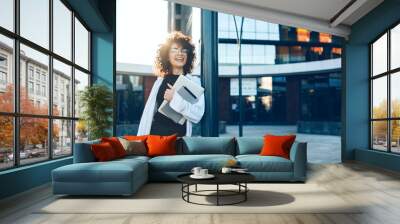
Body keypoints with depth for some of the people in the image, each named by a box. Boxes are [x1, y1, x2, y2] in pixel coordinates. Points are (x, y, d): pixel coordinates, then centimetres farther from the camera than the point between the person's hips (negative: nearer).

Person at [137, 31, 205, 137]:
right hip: (155, 132, 3)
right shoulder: (160, 81, 10)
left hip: (178, 134, -3)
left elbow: (197, 115, -11)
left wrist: (176, 99, -18)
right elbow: (148, 112, 8)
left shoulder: (194, 81, 1)